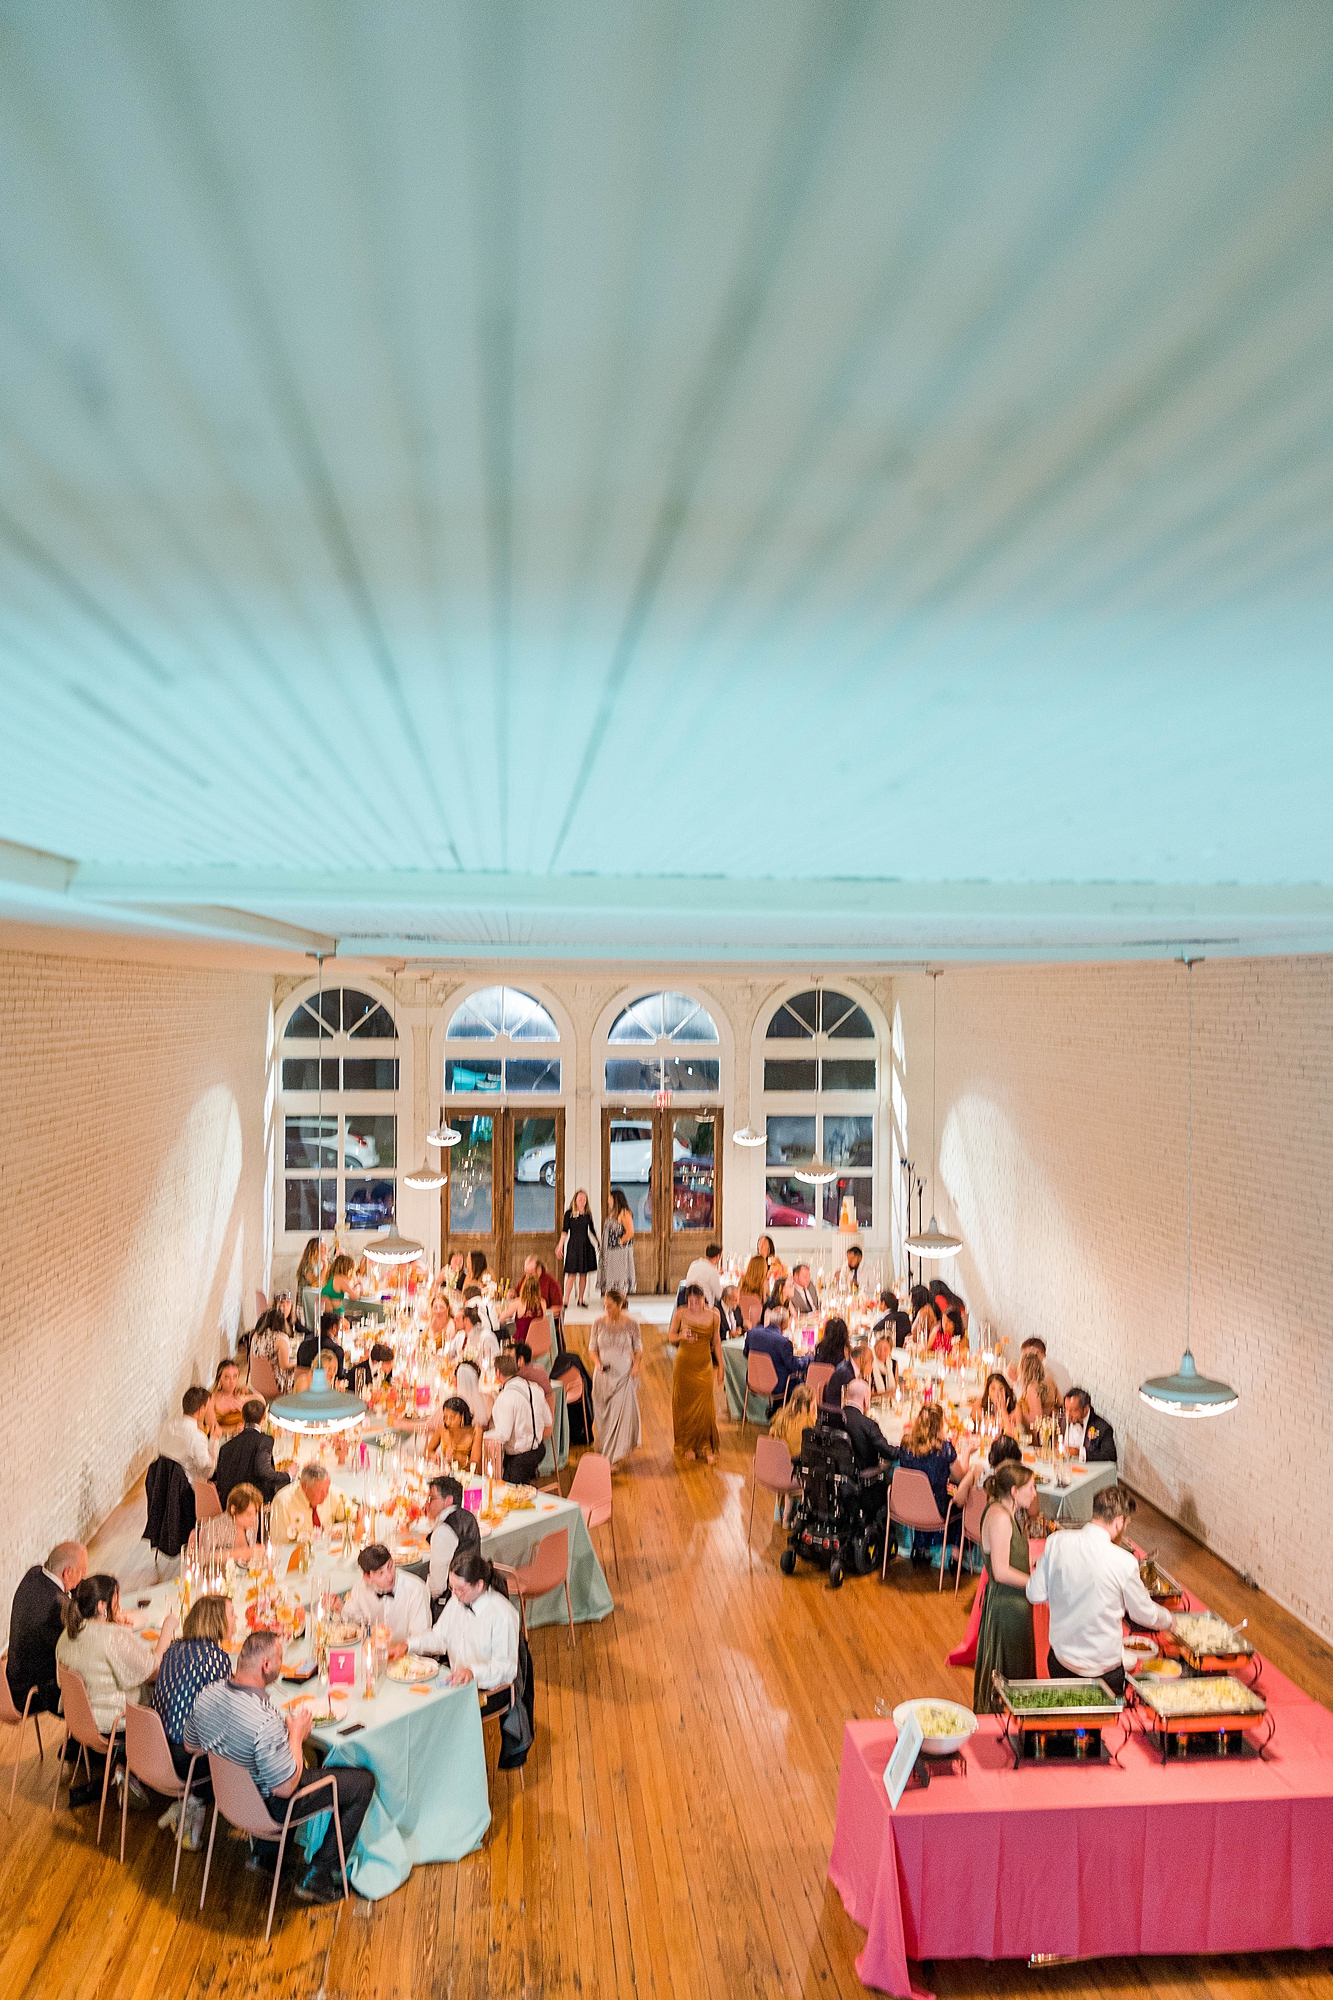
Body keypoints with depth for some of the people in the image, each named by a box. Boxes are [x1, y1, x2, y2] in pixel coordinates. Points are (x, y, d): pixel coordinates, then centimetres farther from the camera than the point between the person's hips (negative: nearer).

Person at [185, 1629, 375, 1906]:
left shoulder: (207, 1693, -17)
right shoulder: (266, 1721, -39)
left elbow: (191, 1746, 4)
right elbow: (286, 1789, -27)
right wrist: (296, 1733, -15)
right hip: (270, 1808, -8)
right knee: (364, 1782, 3)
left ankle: (266, 1849, 38)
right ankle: (318, 1877, 10)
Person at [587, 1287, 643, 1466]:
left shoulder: (631, 1324, -6)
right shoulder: (598, 1323, -3)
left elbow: (638, 1349, 3)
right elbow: (592, 1349, 2)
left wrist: (636, 1365, -13)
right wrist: (597, 1363, -16)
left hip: (625, 1374, -2)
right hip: (603, 1375, 2)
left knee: (623, 1413, -6)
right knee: (604, 1415, 10)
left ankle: (616, 1456, 3)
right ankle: (606, 1450, 33)